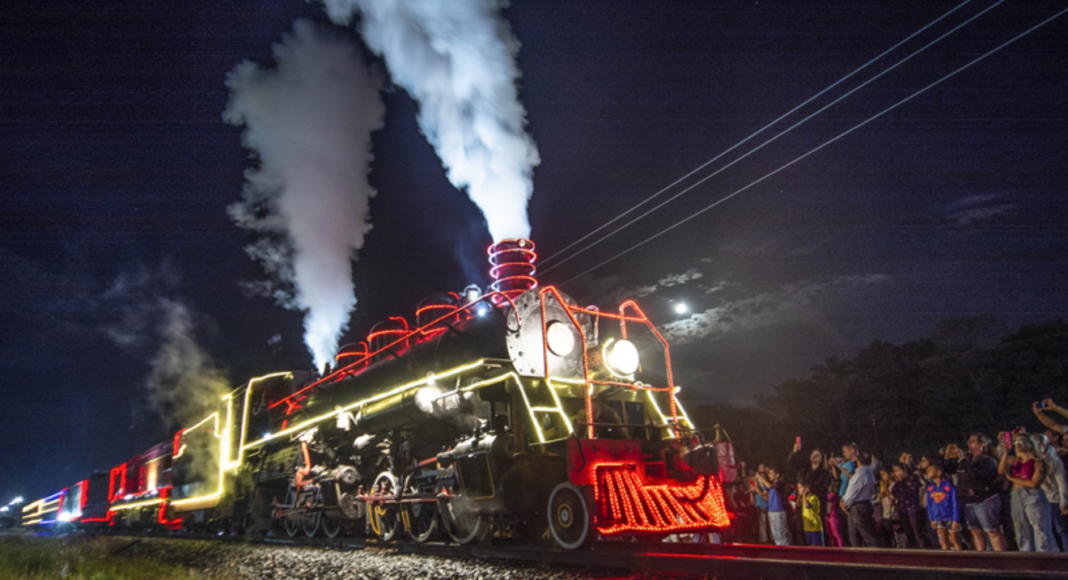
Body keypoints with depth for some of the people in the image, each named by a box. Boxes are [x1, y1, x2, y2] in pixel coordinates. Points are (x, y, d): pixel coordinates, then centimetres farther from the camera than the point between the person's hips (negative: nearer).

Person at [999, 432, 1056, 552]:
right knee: (1023, 535, 10)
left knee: (1041, 533, -8)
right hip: (1017, 497, 6)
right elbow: (1001, 471, -5)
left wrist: (1012, 479, -1)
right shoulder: (1014, 461, 12)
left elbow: (1034, 483, -10)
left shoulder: (1038, 461, -4)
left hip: (1034, 498, -6)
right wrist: (1006, 453, -8)